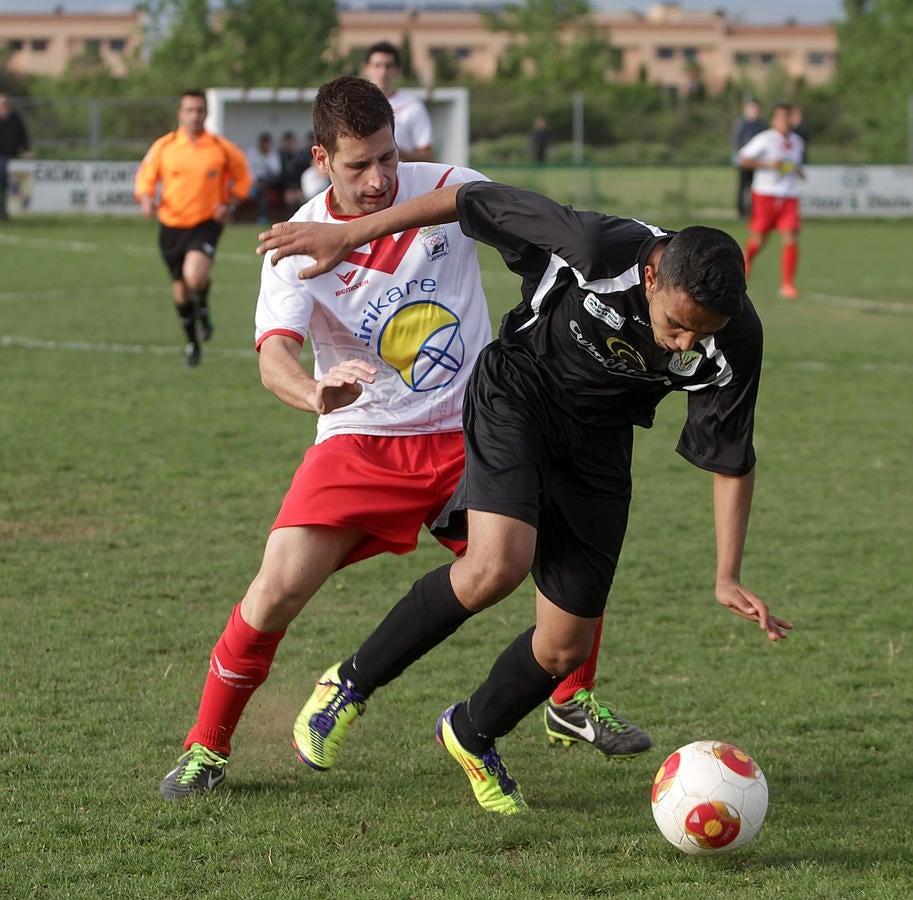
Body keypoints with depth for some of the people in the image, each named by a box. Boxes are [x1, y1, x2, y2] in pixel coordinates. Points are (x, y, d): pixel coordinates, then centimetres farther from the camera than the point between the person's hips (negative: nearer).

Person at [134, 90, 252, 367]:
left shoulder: (221, 148, -3)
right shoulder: (163, 147, -2)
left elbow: (242, 177, 12)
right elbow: (145, 178, 7)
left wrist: (230, 204, -3)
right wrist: (146, 199, -14)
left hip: (206, 223, -2)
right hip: (172, 225, 2)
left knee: (195, 276, -27)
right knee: (180, 289, 9)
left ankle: (203, 309, 8)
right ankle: (192, 342, 31)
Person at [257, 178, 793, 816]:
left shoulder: (736, 342, -23)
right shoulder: (597, 248, -33)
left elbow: (732, 460, -8)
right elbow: (473, 200, -20)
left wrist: (728, 578, -13)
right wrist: (347, 236, -15)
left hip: (598, 444, 4)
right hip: (517, 396, -4)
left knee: (567, 648, 1)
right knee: (498, 565, -29)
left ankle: (471, 737, 33)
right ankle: (351, 686, -7)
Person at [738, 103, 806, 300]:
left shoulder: (797, 142, 12)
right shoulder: (765, 139, -7)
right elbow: (743, 159, -8)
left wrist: (798, 170, 8)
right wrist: (767, 165, -17)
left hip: (789, 197, 4)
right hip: (765, 195, -4)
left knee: (791, 239, -11)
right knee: (758, 240, 4)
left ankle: (787, 285, -7)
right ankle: (746, 259, 41)